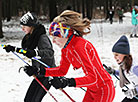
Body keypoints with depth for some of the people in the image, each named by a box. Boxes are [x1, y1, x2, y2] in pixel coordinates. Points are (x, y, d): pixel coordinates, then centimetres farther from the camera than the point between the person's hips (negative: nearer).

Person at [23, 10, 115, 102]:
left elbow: (92, 78, -32)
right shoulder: (66, 49, 0)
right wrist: (39, 71, 2)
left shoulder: (80, 47, -27)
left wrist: (68, 82, -44)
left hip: (104, 90, -9)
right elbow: (62, 71, 13)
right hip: (92, 90, 9)